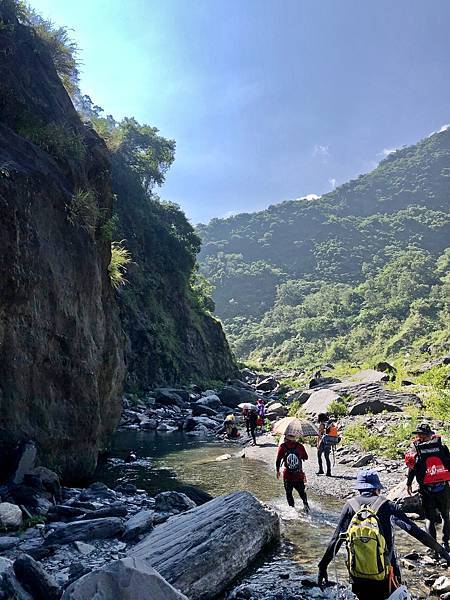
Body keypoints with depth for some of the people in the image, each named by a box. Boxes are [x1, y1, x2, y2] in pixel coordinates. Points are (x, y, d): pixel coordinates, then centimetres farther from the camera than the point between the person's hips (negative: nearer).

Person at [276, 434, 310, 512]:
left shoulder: (282, 446, -7)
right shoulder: (300, 446, -4)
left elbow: (278, 460, -5)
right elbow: (306, 457, 8)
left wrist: (277, 471, 8)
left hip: (287, 474, -1)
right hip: (299, 474, 1)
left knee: (288, 493, 15)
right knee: (301, 491, 18)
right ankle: (305, 504, -2)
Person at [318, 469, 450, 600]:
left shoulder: (350, 506, -1)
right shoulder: (387, 506, -4)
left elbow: (336, 539, -2)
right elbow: (415, 531, -4)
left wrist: (322, 566, 4)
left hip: (357, 577, 1)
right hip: (384, 578, -1)